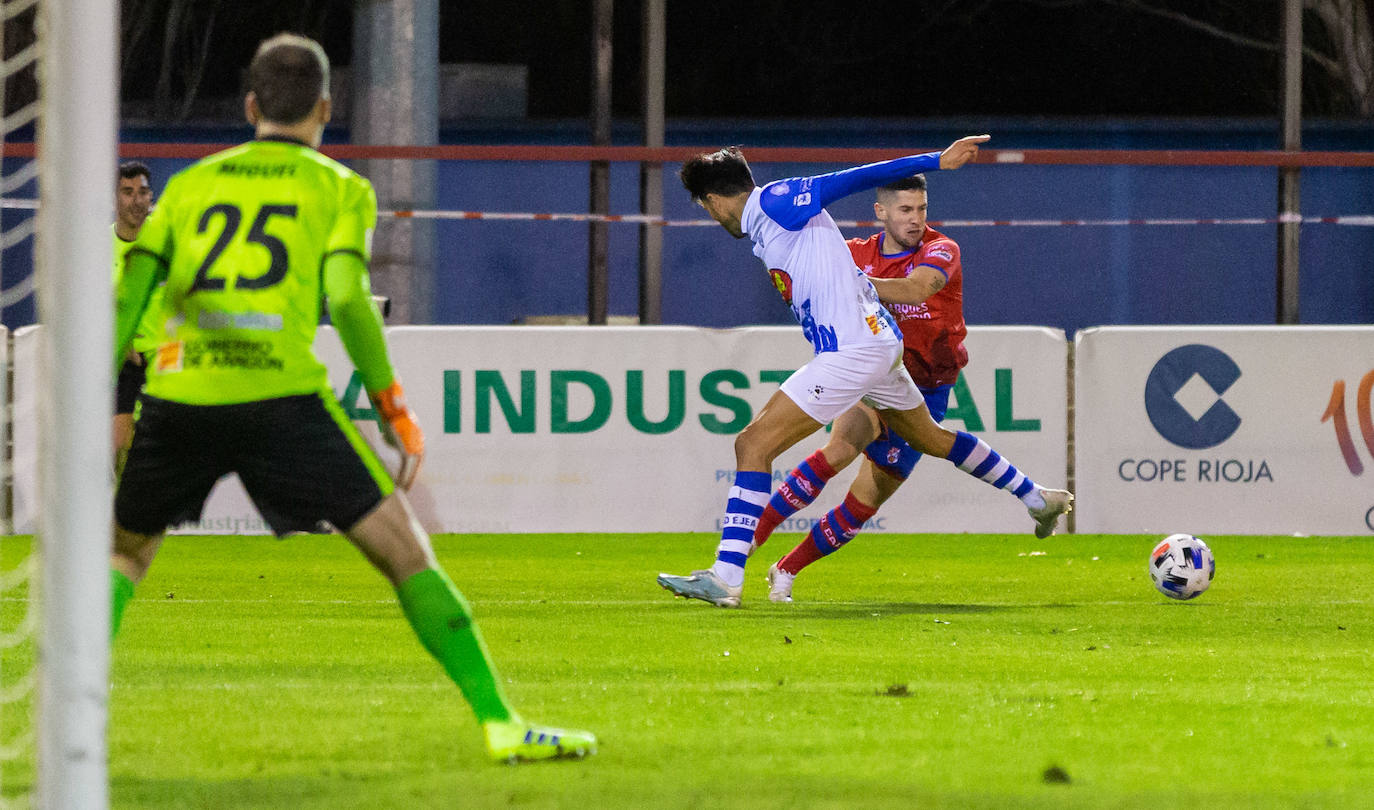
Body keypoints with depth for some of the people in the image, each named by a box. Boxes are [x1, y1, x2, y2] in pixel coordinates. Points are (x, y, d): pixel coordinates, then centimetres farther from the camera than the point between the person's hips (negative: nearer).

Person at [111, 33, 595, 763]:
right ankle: (500, 723, -4)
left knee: (124, 552, 26)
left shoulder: (189, 185, 21)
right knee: (405, 552, 3)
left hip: (177, 394, 3)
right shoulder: (340, 189, 13)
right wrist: (393, 407, 2)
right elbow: (345, 296, -3)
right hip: (280, 393, -3)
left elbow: (126, 296, 12)